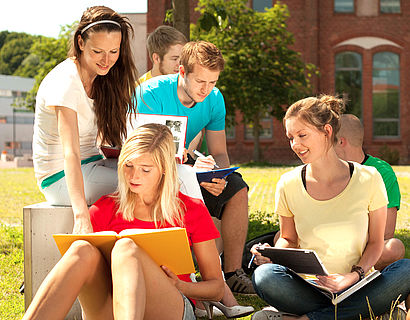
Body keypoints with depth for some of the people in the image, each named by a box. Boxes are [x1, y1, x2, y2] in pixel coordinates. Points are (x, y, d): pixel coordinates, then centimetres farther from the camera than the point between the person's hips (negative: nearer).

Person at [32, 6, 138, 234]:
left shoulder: (101, 78, 5)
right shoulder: (66, 82, -21)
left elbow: (102, 137, 9)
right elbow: (71, 153, -33)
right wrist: (81, 215, -44)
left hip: (93, 164, 8)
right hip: (62, 178, -8)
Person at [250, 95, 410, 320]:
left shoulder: (368, 179, -4)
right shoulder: (288, 185, 0)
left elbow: (375, 242, 2)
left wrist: (355, 275, -17)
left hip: (358, 287, 1)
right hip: (309, 287, -1)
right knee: (263, 276, -29)